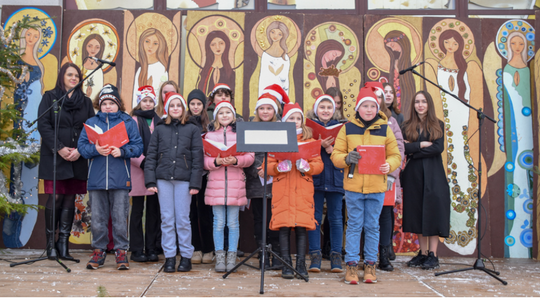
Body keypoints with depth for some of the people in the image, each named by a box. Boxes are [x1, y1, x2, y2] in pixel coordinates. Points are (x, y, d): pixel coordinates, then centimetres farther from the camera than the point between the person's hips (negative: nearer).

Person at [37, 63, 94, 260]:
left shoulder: (86, 102, 14)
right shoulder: (50, 97, 7)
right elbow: (43, 125, -2)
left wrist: (80, 150, -8)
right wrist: (59, 148, -12)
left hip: (77, 159, 3)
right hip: (54, 156, -3)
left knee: (70, 200, 2)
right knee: (55, 199, -5)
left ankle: (63, 244, 5)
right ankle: (50, 244, 3)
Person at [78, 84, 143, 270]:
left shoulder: (128, 122, 7)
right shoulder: (91, 122, 12)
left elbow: (138, 147, -1)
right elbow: (82, 146, 4)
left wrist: (122, 151, -17)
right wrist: (95, 149, -15)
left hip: (120, 179, -2)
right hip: (96, 179, 2)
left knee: (120, 218, 2)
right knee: (98, 218, 7)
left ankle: (121, 251, 12)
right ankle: (99, 251, 18)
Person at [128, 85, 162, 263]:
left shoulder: (159, 122, 14)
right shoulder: (133, 120, 4)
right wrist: (143, 162, -16)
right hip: (138, 170, -3)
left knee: (153, 210, 5)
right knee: (137, 210, 1)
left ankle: (152, 249, 12)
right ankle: (137, 250, 7)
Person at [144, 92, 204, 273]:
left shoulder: (192, 129, 4)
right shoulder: (160, 129, 10)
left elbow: (197, 157, 1)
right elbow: (151, 155, 8)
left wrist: (195, 183, -6)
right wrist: (150, 181, -2)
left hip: (183, 179, -2)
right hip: (163, 179, 2)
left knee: (183, 219, 1)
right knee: (167, 219, 5)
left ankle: (186, 256, 12)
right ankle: (169, 257, 13)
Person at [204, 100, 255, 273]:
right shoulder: (210, 134, 10)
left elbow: (250, 157, 1)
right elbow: (204, 160, 5)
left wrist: (236, 160, -16)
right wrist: (216, 162, -14)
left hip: (235, 183, 0)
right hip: (215, 183, 1)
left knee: (233, 222, 4)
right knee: (219, 222, 3)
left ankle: (232, 257, 13)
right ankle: (219, 258, 12)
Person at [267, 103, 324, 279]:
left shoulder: (309, 140, 11)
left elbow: (319, 165, 5)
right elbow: (268, 165, 4)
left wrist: (307, 166, -14)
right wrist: (279, 167, -16)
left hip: (303, 190, 1)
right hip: (282, 190, 0)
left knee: (302, 227, -1)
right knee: (284, 227, -1)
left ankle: (301, 265, 8)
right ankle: (286, 265, 8)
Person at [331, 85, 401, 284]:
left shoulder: (385, 129, 6)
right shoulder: (347, 129, 3)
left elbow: (395, 155, 8)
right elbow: (335, 156, 3)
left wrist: (389, 165, -13)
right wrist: (346, 159, -18)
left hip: (377, 186, 1)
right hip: (353, 186, -1)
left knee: (372, 226, 9)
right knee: (354, 226, 4)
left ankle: (370, 264, 19)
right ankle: (351, 265, 11)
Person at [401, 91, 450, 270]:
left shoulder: (438, 125, 6)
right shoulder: (407, 126, 8)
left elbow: (439, 148, -9)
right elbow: (404, 147, -7)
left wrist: (414, 150, -9)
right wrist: (422, 144, -15)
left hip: (433, 175, -2)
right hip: (414, 175, 2)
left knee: (433, 213, -4)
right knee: (418, 214, 5)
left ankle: (433, 255, 1)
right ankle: (422, 253, 13)